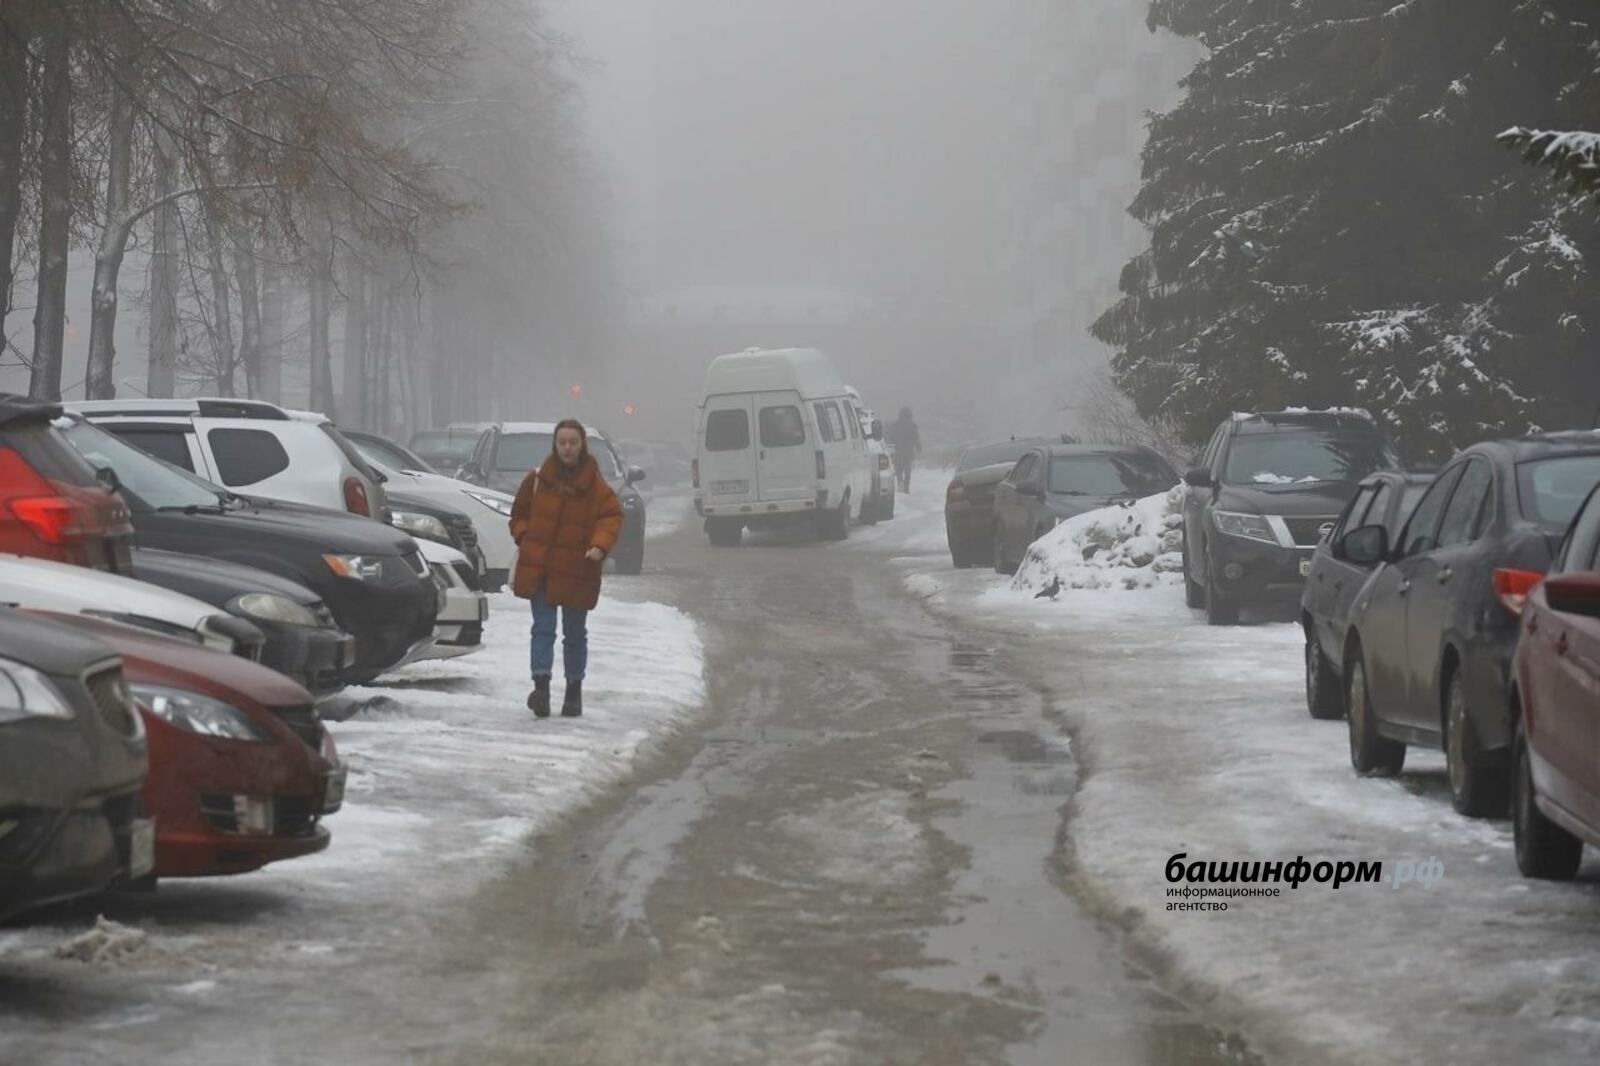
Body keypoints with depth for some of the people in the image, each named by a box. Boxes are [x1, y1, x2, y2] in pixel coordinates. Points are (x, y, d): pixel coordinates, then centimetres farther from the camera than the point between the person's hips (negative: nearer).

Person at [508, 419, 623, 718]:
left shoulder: (596, 487, -3)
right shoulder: (537, 480, 4)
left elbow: (611, 517, -12)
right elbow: (519, 514, 16)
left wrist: (600, 546, -29)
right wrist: (526, 539, -2)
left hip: (576, 570, 0)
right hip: (539, 568, 1)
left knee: (575, 634, 12)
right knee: (543, 628, -9)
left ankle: (574, 691, 25)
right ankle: (541, 686, -18)